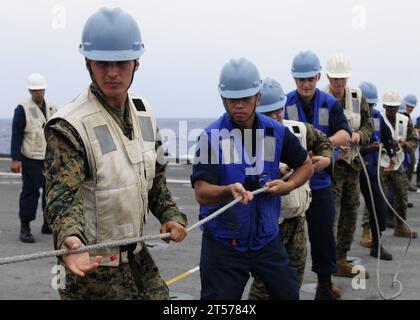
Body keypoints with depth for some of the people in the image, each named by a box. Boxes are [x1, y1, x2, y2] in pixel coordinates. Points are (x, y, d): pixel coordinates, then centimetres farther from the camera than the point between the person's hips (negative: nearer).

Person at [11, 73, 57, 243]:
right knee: (30, 192, -5)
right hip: (31, 159, -6)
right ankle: (25, 228, 2)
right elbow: (16, 135, -8)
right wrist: (15, 159, -14)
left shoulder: (52, 108, 12)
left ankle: (49, 224, 21)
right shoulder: (22, 109, -7)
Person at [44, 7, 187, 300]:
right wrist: (70, 240, -48)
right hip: (93, 265, -7)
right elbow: (63, 195, -30)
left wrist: (170, 215, 0)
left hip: (138, 257, 7)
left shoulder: (144, 113, 3)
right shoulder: (70, 126, -20)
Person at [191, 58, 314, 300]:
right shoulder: (211, 137, -11)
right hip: (223, 241, -3)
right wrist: (230, 190, -39)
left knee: (289, 294, 14)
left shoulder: (276, 132, -1)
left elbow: (306, 165, 14)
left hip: (267, 237, 4)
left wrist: (288, 185, -5)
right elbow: (202, 194, -19)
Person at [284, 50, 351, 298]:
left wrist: (326, 141, -31)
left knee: (324, 232, 7)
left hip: (320, 179, 2)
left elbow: (345, 134, -10)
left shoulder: (331, 104, 2)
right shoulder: (285, 103, -3)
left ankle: (325, 282, 22)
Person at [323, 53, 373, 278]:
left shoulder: (357, 96, 5)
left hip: (352, 160, 7)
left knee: (351, 211, 13)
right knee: (331, 213, -11)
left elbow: (368, 125, 11)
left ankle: (341, 260, 26)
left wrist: (359, 135, -11)